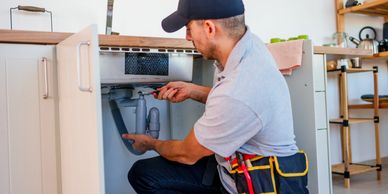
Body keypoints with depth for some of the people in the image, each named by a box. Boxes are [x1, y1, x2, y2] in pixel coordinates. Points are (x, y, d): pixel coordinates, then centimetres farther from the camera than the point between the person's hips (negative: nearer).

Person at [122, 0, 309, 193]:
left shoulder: (236, 97, -31)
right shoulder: (249, 42, -6)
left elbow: (187, 155, -11)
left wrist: (151, 143, 8)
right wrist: (192, 90, 8)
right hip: (231, 167, 8)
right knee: (142, 172, -3)